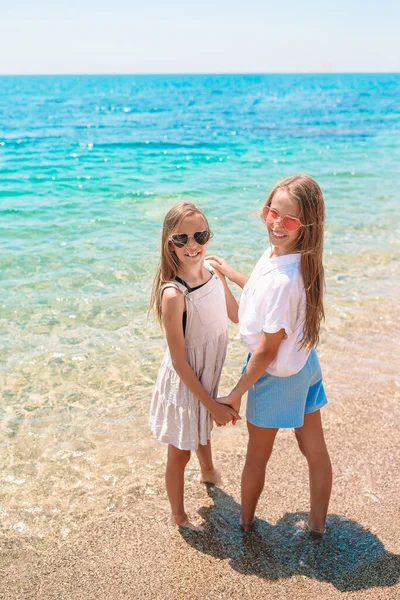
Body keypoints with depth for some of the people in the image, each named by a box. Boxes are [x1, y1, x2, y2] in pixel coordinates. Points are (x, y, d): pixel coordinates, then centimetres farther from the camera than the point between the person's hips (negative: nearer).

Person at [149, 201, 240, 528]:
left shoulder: (214, 272, -10)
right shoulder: (173, 294, -31)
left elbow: (237, 314, 9)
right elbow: (179, 362, -25)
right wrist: (213, 405, -20)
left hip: (208, 376, 7)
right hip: (183, 382, -7)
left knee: (203, 430, 34)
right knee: (180, 452, 14)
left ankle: (208, 471, 64)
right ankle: (178, 515, 39)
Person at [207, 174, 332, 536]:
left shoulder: (284, 278, -35)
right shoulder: (276, 253, -8)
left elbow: (267, 350, -27)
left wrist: (236, 394, -16)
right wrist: (231, 273, 20)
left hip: (276, 376, -8)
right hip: (305, 364, 9)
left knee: (257, 456, 17)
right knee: (315, 450, 21)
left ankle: (246, 522, 40)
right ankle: (318, 524, 42)